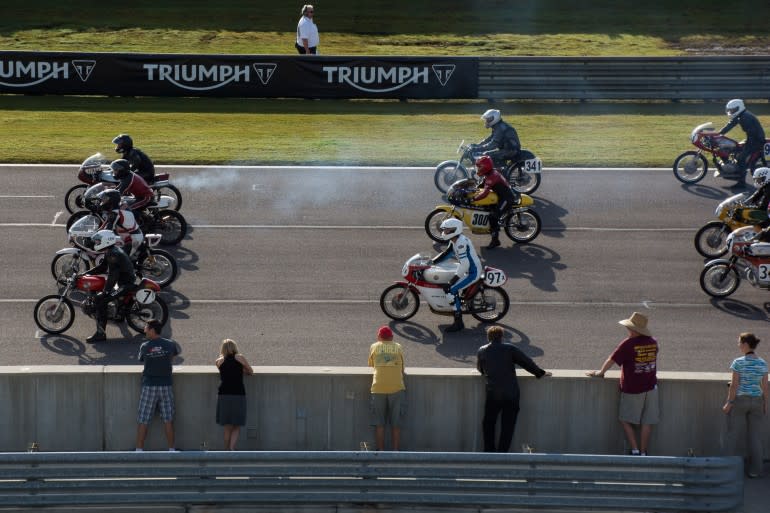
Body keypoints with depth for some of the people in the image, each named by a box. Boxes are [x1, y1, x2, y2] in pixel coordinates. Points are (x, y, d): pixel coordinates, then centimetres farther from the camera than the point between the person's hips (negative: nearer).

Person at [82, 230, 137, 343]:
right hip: (123, 280, 11)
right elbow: (102, 267, 19)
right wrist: (85, 273, 12)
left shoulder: (113, 255, -22)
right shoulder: (111, 252, 10)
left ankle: (100, 333, -22)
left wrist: (105, 291, -26)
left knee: (99, 300, -21)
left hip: (126, 284, -11)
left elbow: (112, 275, -27)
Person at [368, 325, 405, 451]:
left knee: (379, 424, 5)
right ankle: (395, 451, 7)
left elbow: (371, 365, 19)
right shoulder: (398, 347, 12)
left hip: (378, 389, 0)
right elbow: (402, 368, 16)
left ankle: (380, 452, 6)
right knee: (396, 424, 6)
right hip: (396, 388, 0)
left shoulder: (374, 347, 12)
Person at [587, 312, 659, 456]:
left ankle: (635, 450, 0)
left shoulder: (628, 344, -15)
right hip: (651, 387, 5)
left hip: (632, 390, -5)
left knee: (626, 420, 8)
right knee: (647, 422, 7)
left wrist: (600, 372, 8)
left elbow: (611, 360, -8)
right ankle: (643, 453, 10)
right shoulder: (653, 342, 2)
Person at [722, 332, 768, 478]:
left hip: (740, 400, -3)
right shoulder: (763, 364, 0)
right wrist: (765, 404, 11)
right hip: (757, 401, 3)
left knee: (733, 433, 7)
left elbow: (734, 385, -13)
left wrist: (729, 403, -7)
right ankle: (755, 470, 10)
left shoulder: (738, 363, -12)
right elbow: (765, 386, 2)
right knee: (755, 436, 9)